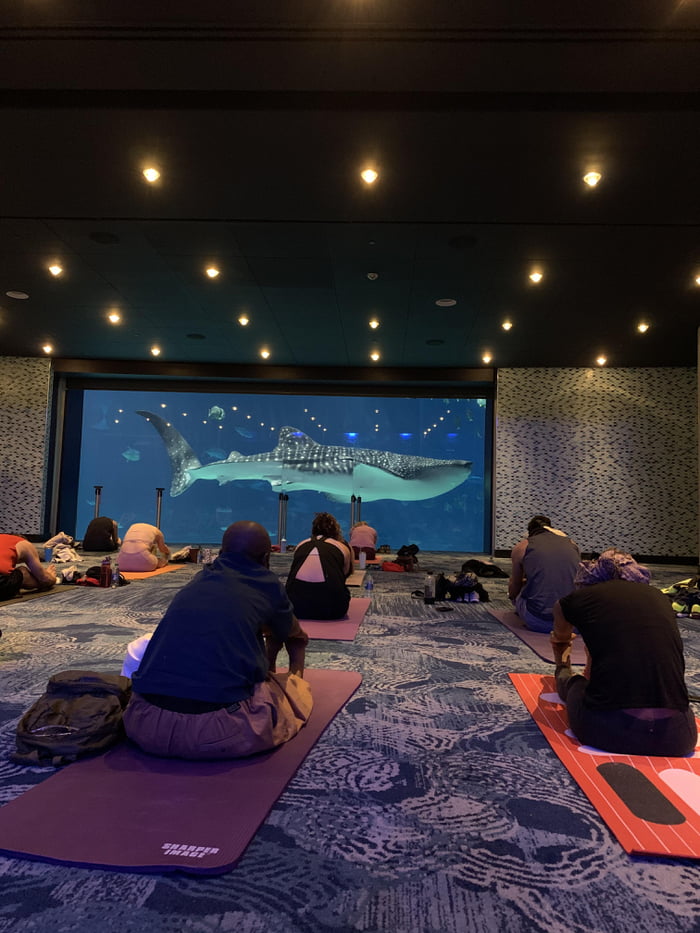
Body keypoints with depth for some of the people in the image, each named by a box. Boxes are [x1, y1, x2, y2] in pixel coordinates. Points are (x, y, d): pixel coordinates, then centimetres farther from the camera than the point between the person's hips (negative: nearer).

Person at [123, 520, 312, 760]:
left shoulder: (199, 579, 20)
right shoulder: (267, 584, 7)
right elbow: (296, 636, 29)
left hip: (146, 725, 3)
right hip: (221, 734, -3)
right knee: (296, 689, 25)